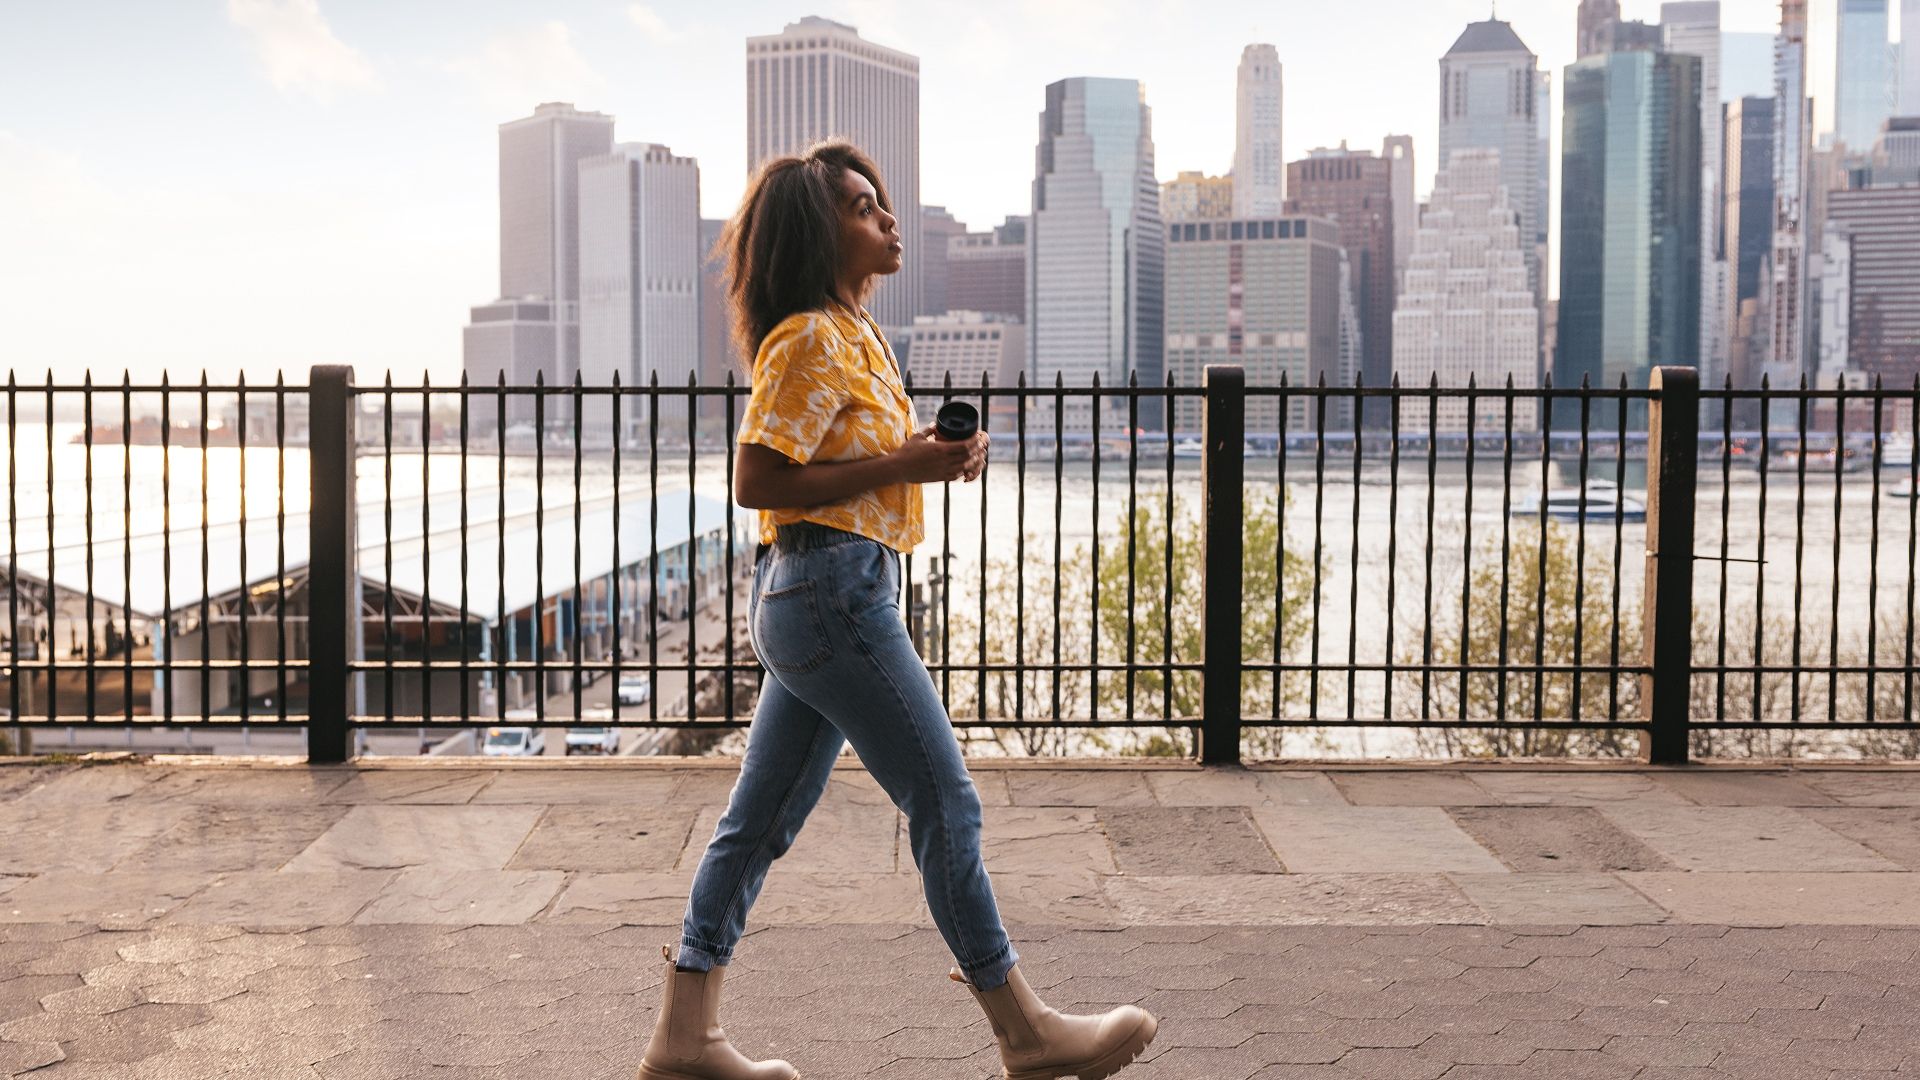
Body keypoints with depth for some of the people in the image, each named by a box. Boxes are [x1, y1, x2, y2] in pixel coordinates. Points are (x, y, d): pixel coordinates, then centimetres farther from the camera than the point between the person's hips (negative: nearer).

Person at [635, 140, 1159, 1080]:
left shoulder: (851, 333, 18)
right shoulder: (810, 342, -13)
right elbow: (758, 482, -18)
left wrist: (928, 455, 6)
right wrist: (900, 467, -17)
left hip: (811, 594, 10)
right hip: (830, 588, -10)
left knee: (761, 818, 11)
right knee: (945, 801, -2)